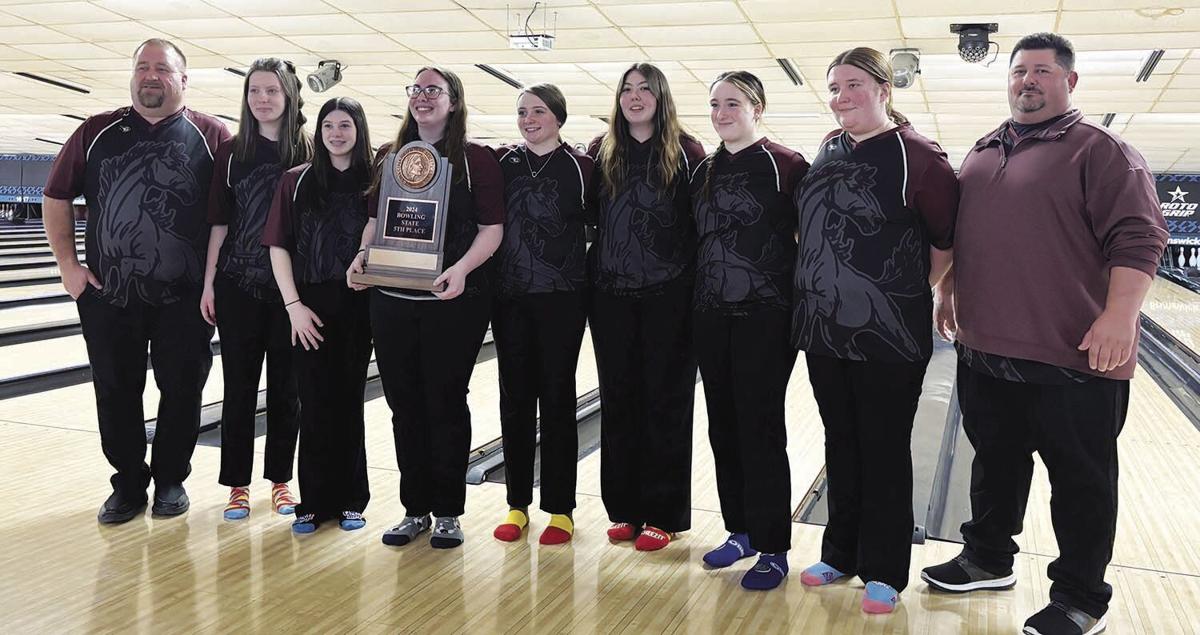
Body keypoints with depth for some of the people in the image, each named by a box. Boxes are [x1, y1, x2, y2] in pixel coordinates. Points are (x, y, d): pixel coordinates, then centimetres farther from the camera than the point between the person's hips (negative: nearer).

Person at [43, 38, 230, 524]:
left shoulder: (212, 137, -1)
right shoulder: (98, 132, 6)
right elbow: (57, 198, 11)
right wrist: (68, 265, 3)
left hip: (184, 297, -2)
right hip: (108, 295, 2)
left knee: (182, 391, 6)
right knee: (116, 393, 9)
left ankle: (171, 480, 24)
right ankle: (128, 484, 24)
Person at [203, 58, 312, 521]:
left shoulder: (309, 152, 0)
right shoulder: (231, 152, 4)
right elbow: (219, 222, 4)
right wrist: (209, 283, 2)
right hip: (238, 284, 1)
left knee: (285, 386, 7)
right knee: (239, 386, 6)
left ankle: (280, 479, 21)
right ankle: (238, 484, 17)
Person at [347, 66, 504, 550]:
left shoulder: (476, 159, -2)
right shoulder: (389, 158, 13)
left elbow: (492, 228, -7)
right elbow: (376, 218, 18)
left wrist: (462, 269, -22)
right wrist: (363, 254, -2)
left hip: (453, 300, -4)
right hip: (391, 298, 5)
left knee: (446, 403, 2)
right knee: (404, 404, 9)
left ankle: (447, 513, 16)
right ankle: (415, 509, 22)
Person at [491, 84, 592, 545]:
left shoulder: (579, 166, -1)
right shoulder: (503, 162, 7)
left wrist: (584, 270, -3)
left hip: (561, 299, -3)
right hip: (510, 298, 3)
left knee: (557, 400, 3)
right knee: (515, 400, 7)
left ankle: (560, 510, 13)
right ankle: (518, 505, 19)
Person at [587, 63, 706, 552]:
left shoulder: (685, 153, -1)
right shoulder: (601, 153, 8)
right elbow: (588, 214, 13)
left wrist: (694, 278, -7)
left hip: (668, 295, -3)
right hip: (611, 294, 3)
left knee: (666, 400, 3)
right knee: (618, 400, 8)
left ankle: (662, 515, 13)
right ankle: (624, 509, 20)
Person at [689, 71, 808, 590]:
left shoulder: (785, 165, -6)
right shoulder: (703, 171, 11)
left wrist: (798, 299, -8)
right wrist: (699, 297, 11)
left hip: (764, 316, -6)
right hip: (711, 317, 6)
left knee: (760, 430, -2)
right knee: (724, 427, 11)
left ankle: (772, 550, 10)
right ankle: (741, 531, 26)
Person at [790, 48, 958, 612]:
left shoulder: (917, 157, -11)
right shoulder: (829, 150, 8)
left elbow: (948, 241, -7)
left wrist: (907, 292, -1)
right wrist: (828, 286, 13)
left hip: (888, 336, -6)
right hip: (823, 329, 6)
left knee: (884, 454, 6)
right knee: (840, 445, 16)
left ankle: (883, 572, 20)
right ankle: (841, 554, 31)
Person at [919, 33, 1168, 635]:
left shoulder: (1101, 151, -6)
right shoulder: (981, 153, 14)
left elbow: (1137, 238, -13)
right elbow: (954, 233, 23)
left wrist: (1119, 316, -22)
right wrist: (948, 293, 20)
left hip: (1072, 358, -6)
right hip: (985, 348, 6)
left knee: (1081, 480, 6)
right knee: (995, 464, 19)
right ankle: (987, 559, 36)